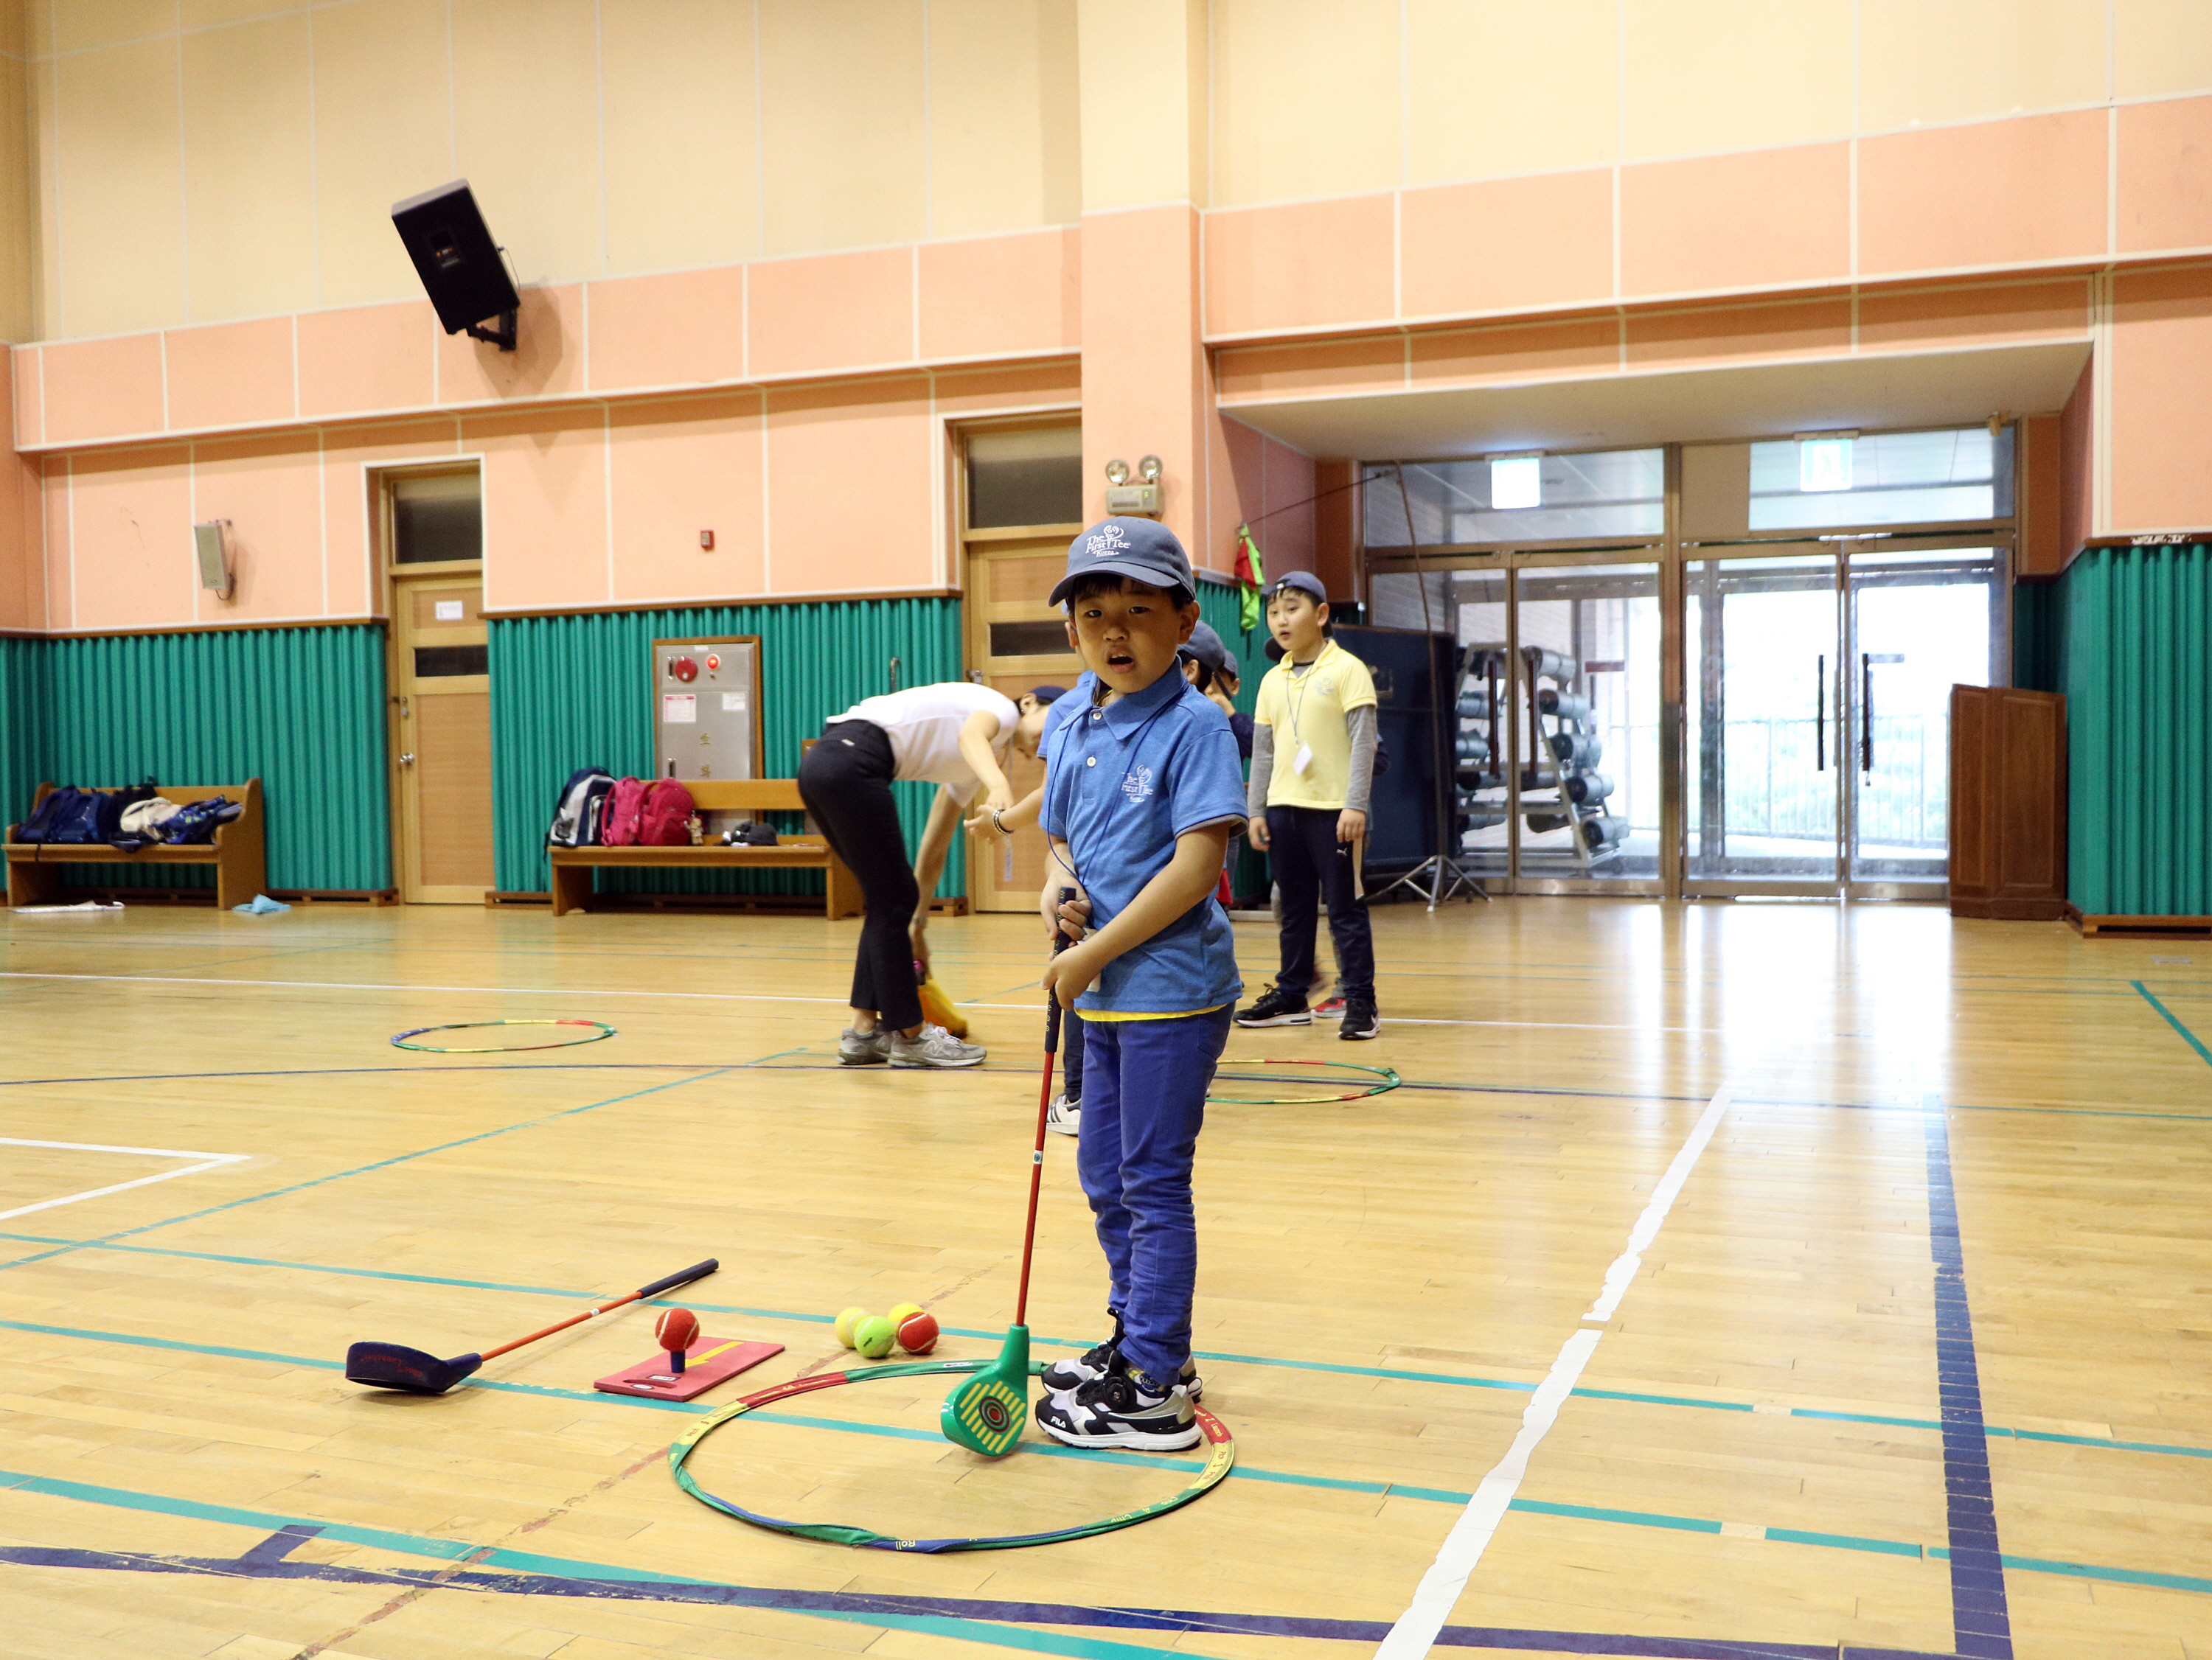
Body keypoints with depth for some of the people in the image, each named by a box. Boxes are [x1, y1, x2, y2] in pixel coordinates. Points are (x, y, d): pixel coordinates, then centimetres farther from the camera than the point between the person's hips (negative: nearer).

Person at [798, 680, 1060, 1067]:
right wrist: (999, 786, -44)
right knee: (894, 900, -2)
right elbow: (969, 734, -24)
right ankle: (910, 1036, 8)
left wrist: (917, 924, 29)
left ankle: (863, 1033, 18)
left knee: (890, 902, 15)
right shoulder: (1003, 709, 2)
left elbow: (933, 850, 28)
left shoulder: (972, 768, 26)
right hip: (851, 758, -10)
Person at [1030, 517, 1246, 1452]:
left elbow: (1196, 865, -21)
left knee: (1153, 1184, -1)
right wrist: (1059, 887, -6)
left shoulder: (1194, 726, -15)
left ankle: (1151, 1392, 10)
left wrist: (1097, 951, -19)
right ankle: (1141, 1342, 36)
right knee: (1105, 1179, 18)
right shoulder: (1071, 724, 7)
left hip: (1173, 990, -8)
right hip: (1103, 992, 8)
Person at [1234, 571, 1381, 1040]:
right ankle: (1291, 997, 21)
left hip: (1333, 809, -5)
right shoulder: (1272, 680, 11)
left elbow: (1363, 741, -9)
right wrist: (1256, 809, 9)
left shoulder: (1346, 670, -5)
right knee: (1295, 908, 13)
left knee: (1345, 908, -2)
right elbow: (1262, 749, 15)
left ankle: (1361, 1002, 3)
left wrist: (1356, 805, -15)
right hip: (1283, 808, 5)